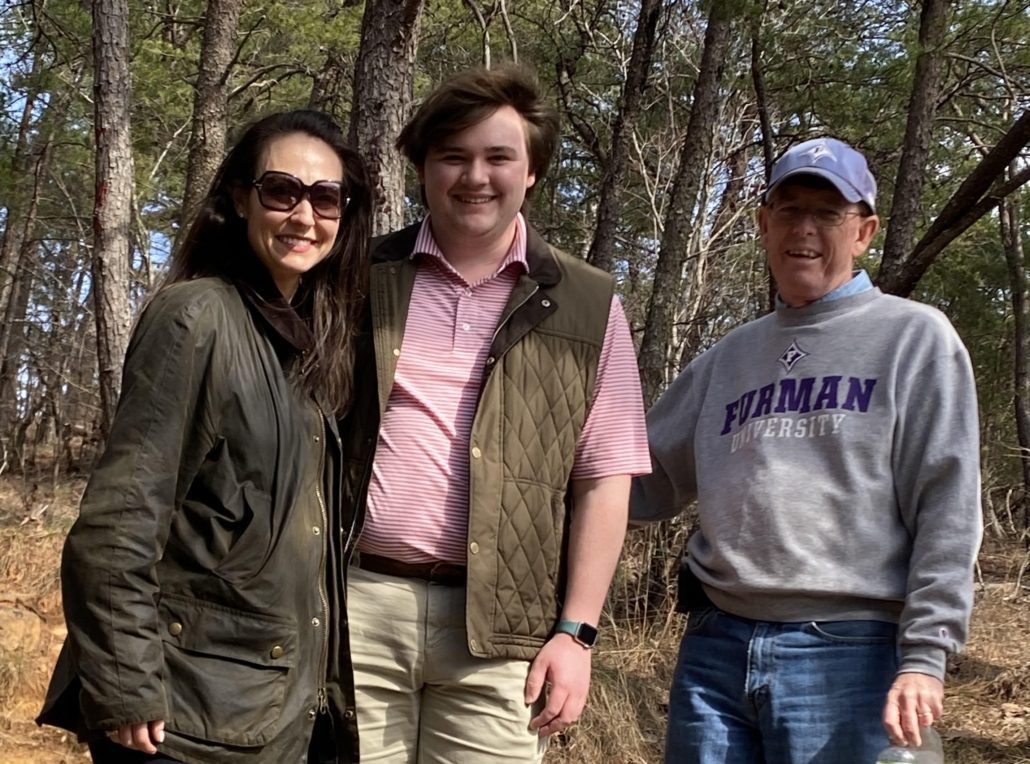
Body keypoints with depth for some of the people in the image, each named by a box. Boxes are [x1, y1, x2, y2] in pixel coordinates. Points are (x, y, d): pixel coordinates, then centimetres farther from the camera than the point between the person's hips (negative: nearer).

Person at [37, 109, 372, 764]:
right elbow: (118, 519, -17)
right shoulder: (197, 317, -12)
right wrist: (125, 691, -20)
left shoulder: (318, 338, 10)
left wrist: (329, 677, 13)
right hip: (196, 711, -7)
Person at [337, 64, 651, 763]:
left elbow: (604, 479, 4)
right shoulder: (362, 278, 6)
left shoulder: (588, 307, 5)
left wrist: (576, 630, -2)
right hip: (355, 601, 1)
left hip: (500, 625, 0)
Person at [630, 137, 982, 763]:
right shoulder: (728, 358, 17)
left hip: (849, 654, -4)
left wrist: (924, 655, -12)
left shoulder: (915, 337, 3)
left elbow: (946, 510, -4)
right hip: (715, 648, 4)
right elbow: (646, 485, 18)